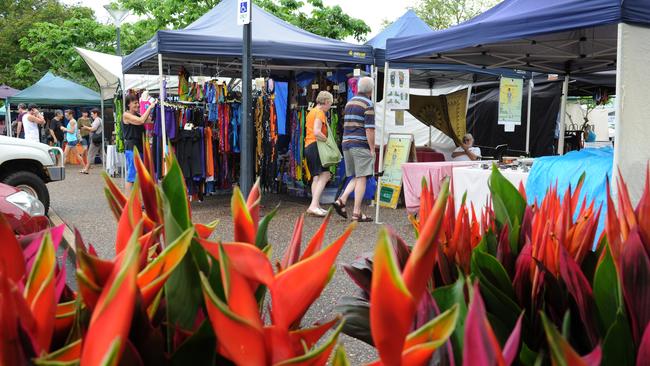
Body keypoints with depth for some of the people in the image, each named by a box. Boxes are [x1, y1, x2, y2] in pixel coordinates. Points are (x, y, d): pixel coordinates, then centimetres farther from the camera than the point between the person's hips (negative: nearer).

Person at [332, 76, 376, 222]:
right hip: (361, 145, -7)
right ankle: (357, 213, -5)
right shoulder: (368, 104, -8)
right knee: (361, 178, -4)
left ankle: (341, 200, -3)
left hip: (347, 144, 8)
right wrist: (372, 149, -9)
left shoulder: (349, 103, 16)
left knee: (356, 177, 15)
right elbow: (369, 129, -14)